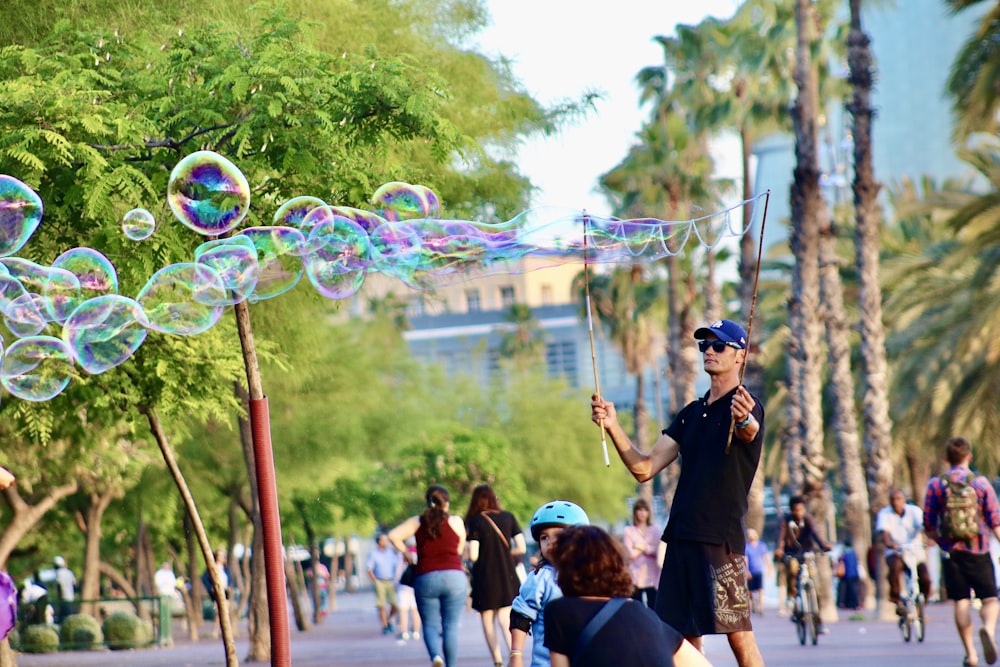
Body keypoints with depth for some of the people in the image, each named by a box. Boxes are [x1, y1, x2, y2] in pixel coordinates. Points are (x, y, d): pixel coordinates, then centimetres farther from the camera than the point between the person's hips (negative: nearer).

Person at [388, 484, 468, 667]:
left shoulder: (417, 522, 6)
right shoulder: (456, 521, 3)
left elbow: (393, 535, -5)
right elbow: (460, 550, 10)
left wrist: (405, 553, 9)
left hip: (426, 578, 1)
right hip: (454, 576, -1)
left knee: (430, 625, 7)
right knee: (451, 626, 4)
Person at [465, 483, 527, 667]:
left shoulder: (475, 521, -8)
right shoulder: (508, 517, 2)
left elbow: (473, 555, -13)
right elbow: (521, 548, 2)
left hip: (485, 578, -3)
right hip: (507, 577, 3)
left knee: (488, 620, 11)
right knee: (506, 620, -2)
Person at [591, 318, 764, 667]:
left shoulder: (746, 406, -2)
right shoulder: (691, 413, 20)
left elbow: (750, 432, -28)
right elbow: (644, 468, 14)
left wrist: (745, 422, -52)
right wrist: (613, 426, -1)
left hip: (722, 537, -7)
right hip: (681, 537, 7)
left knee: (738, 635, -11)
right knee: (684, 638, 6)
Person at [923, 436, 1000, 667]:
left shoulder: (935, 485, 0)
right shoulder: (981, 483, -3)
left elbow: (928, 525, 3)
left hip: (951, 551, 1)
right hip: (978, 551, -1)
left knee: (961, 602, 7)